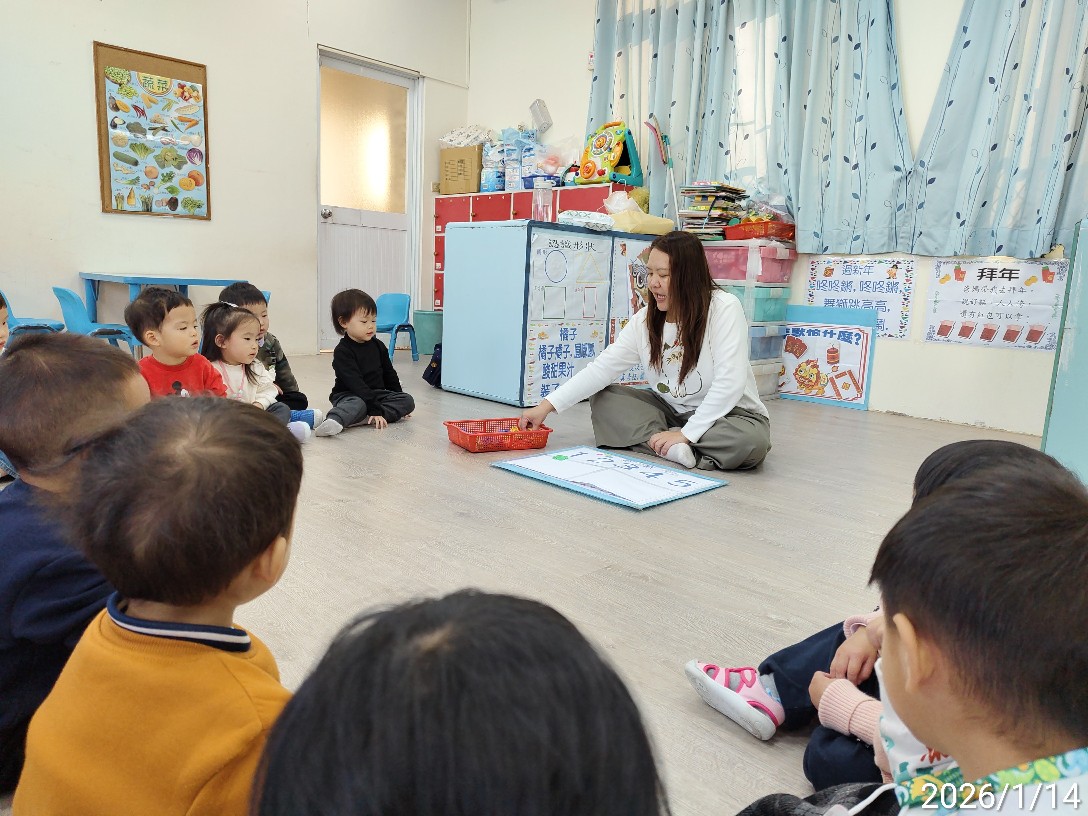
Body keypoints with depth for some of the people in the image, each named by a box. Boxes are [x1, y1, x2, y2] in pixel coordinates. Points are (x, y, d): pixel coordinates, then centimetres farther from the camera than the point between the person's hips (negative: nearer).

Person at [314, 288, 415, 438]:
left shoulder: (378, 346, 7)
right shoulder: (342, 352, -15)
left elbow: (389, 374, 17)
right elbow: (356, 384, -23)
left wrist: (399, 402, 15)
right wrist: (375, 409, -31)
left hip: (377, 393, 7)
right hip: (349, 395, -7)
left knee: (408, 400, -12)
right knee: (358, 405, -38)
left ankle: (366, 418, -32)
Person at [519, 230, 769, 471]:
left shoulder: (725, 309, -20)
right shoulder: (645, 320, -5)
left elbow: (729, 384, -25)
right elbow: (602, 367, -9)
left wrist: (687, 434, -31)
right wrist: (546, 406, -17)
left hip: (728, 413, -4)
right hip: (671, 409, 5)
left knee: (751, 441, -36)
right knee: (603, 399, -8)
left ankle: (653, 441, -26)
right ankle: (670, 445, -23)